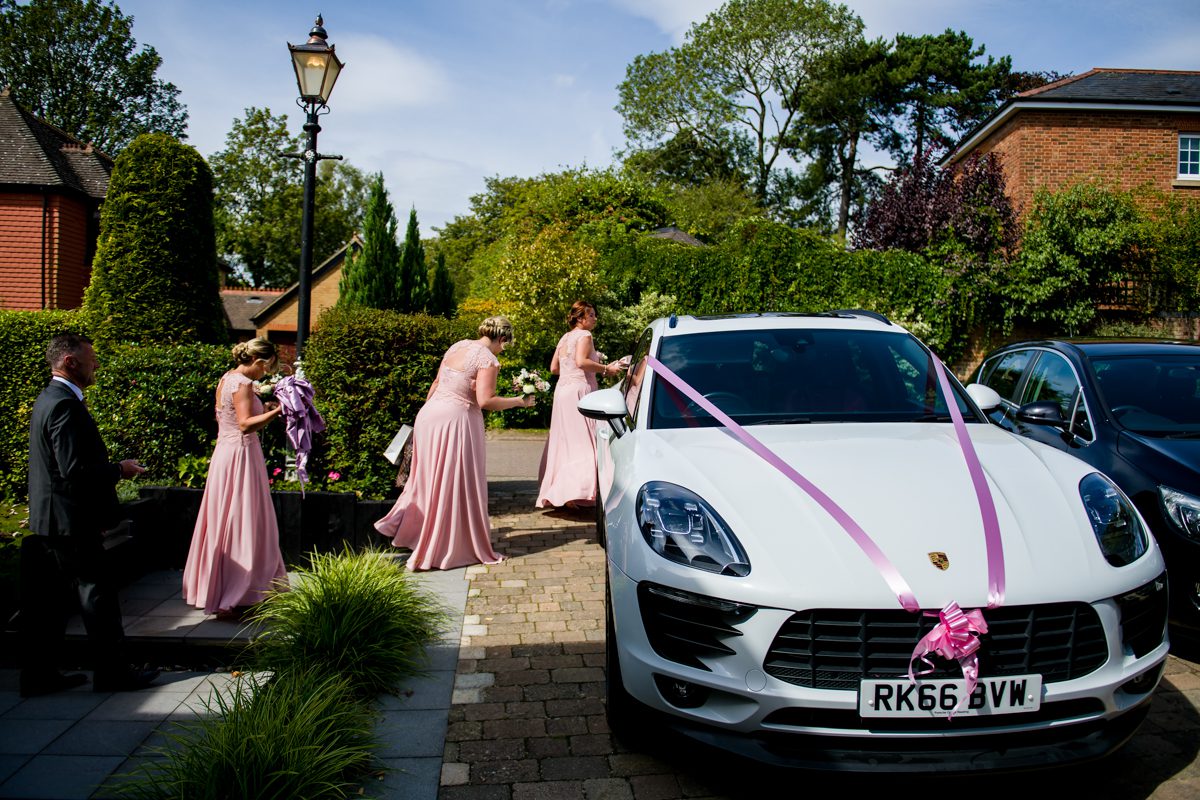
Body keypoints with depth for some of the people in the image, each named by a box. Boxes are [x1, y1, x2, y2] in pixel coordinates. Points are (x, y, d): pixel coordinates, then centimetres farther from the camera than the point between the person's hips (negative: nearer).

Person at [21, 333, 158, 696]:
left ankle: (39, 673, 22)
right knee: (98, 596, 0)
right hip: (72, 522, -10)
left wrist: (110, 466, 17)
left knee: (49, 599, 14)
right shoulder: (65, 405, -19)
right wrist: (119, 469, -11)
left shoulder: (48, 399, 14)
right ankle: (112, 671, 9)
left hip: (47, 522, 10)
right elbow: (75, 470, -25)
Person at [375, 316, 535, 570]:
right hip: (456, 420, -7)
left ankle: (403, 528, 30)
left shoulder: (457, 346, 12)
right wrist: (520, 402, -8)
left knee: (428, 479, 21)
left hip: (429, 415, 8)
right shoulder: (488, 359, -11)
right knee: (457, 486, 3)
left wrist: (426, 411, 27)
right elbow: (485, 401, -19)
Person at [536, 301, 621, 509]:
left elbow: (553, 368, 19)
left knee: (564, 442, 12)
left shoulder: (564, 338, 19)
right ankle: (573, 492, -19)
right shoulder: (584, 335, -5)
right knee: (581, 442, -10)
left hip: (562, 390, 9)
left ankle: (552, 491, 14)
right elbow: (581, 361, -21)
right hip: (579, 389, -9)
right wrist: (606, 368, -14)